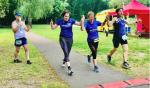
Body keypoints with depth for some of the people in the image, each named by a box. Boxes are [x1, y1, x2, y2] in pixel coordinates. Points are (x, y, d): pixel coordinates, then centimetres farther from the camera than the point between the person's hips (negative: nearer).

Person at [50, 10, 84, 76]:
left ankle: (64, 61, 48)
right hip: (62, 38, -2)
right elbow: (53, 28, -2)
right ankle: (69, 69, -20)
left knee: (67, 53, 15)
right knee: (66, 52, -15)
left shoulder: (71, 20, -8)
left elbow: (79, 24, -14)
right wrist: (51, 24, -24)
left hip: (70, 38, 2)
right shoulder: (60, 21, -8)